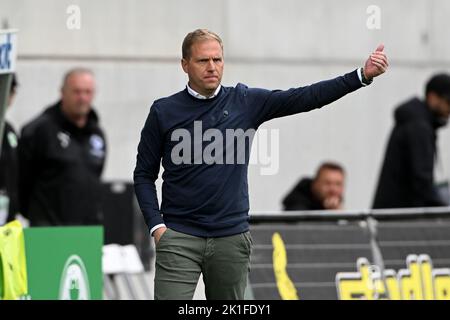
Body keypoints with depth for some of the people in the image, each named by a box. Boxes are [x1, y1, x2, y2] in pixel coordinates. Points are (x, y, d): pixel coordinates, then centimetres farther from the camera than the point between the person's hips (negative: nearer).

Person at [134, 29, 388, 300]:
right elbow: (145, 174, 6)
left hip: (231, 237, 2)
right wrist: (156, 224, -6)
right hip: (179, 237, -2)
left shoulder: (246, 102, 4)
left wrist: (362, 75, -11)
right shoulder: (164, 112, 1)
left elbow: (305, 98, -2)